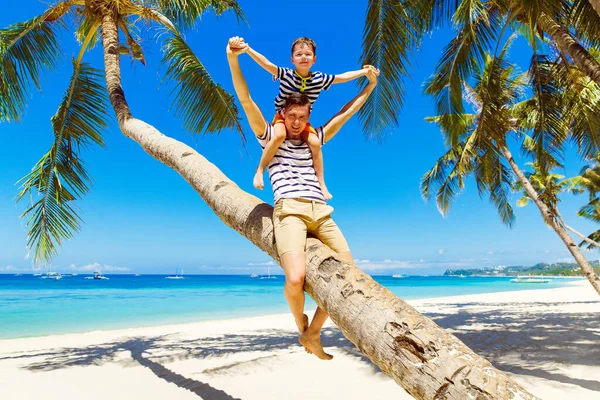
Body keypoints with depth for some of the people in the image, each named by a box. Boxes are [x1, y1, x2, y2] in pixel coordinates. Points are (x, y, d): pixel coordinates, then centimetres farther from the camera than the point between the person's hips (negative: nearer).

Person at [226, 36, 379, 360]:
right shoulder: (270, 137, 16)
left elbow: (344, 114, 34)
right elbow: (246, 101, 6)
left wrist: (369, 87, 36)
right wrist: (233, 59, -4)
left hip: (321, 212, 5)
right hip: (290, 210, -5)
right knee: (295, 278, -25)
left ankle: (313, 333, 8)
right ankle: (301, 327, 9)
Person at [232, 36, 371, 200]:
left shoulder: (320, 79, -7)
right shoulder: (285, 74, -17)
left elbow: (343, 77, 3)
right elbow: (266, 63, -31)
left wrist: (365, 71, 5)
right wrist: (247, 49, -46)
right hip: (282, 117, -3)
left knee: (315, 142, -21)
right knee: (279, 136, -35)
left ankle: (321, 183, -8)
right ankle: (259, 170, -17)